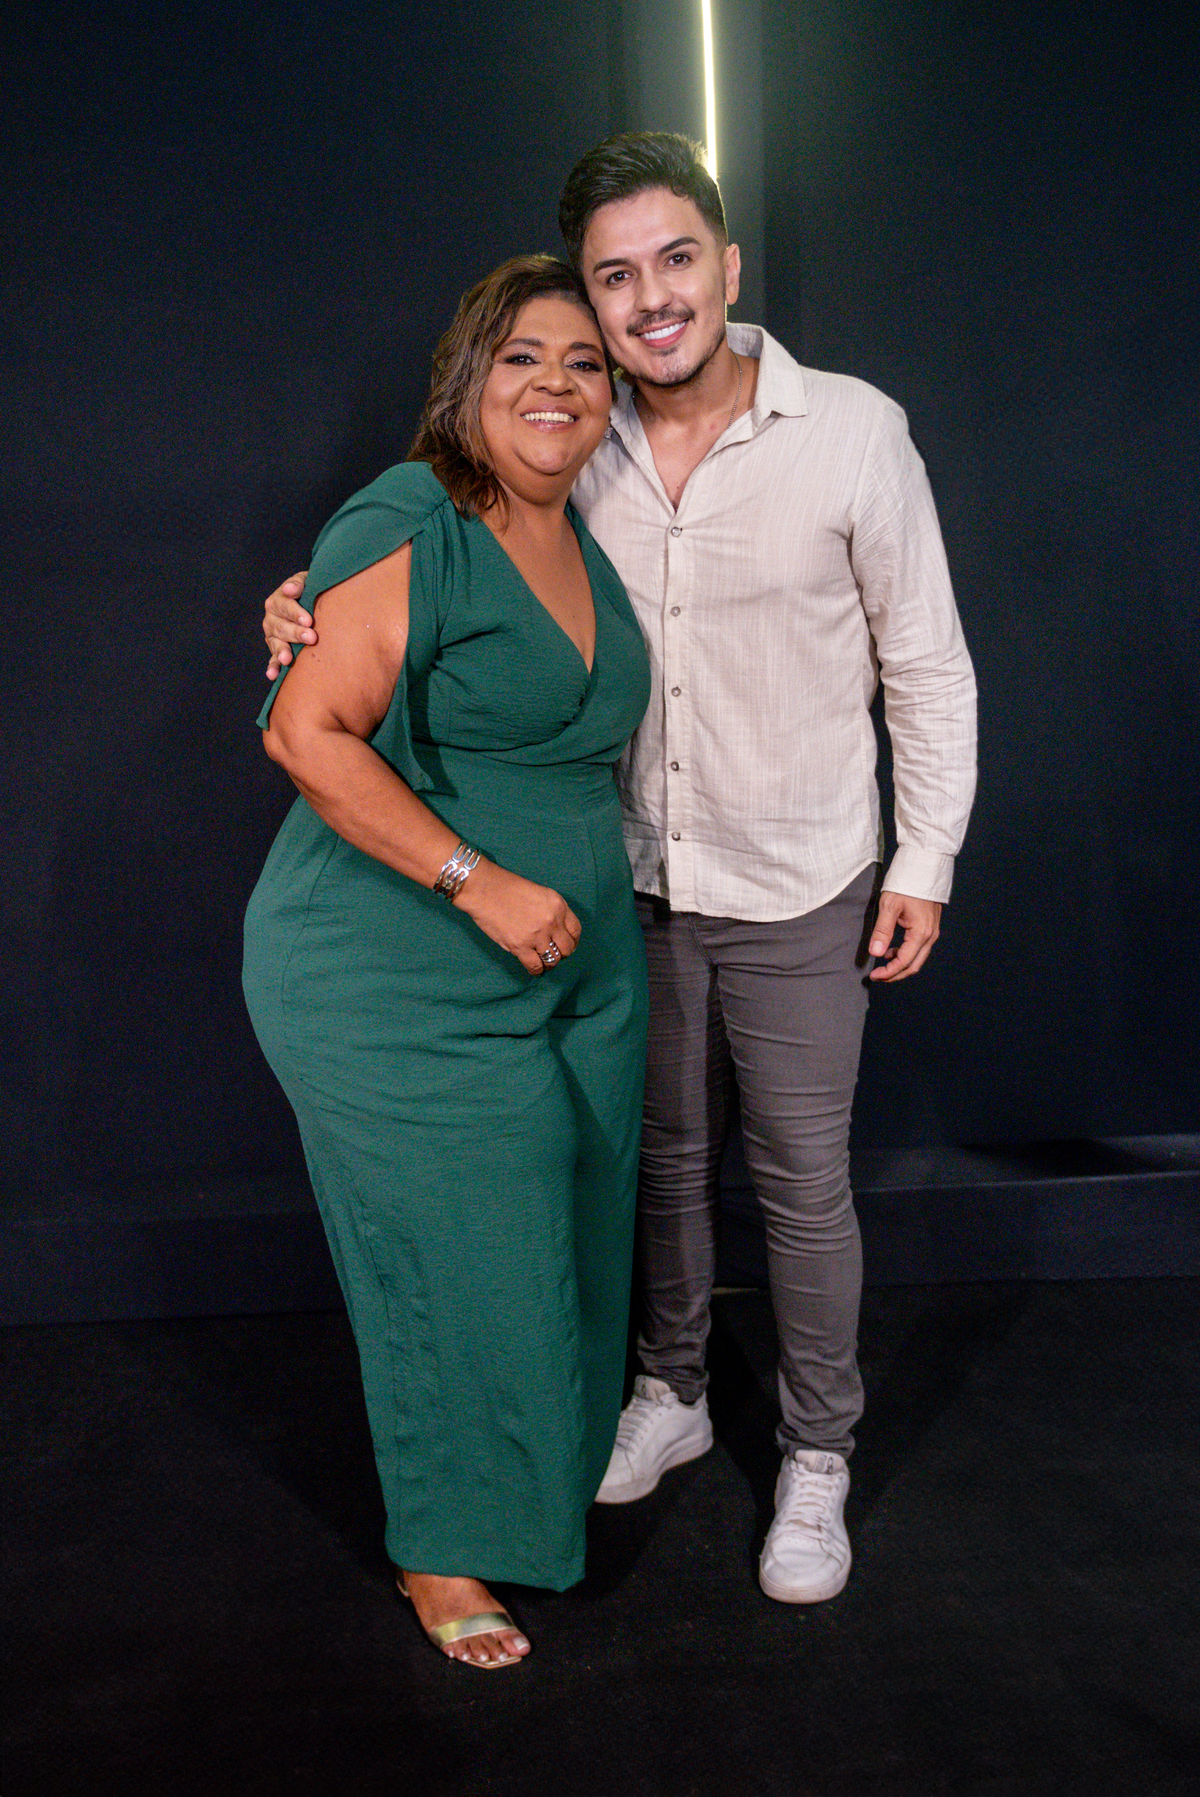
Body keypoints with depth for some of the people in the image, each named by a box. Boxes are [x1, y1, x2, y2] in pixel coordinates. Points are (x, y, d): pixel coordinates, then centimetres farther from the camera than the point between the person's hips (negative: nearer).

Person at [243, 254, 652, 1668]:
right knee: (452, 1264, 4)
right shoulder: (411, 529, -15)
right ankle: (441, 1549, 29)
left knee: (563, 1243, 18)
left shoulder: (590, 545, 10)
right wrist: (479, 882, -23)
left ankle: (551, 1479, 44)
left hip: (577, 965, 7)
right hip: (401, 986, -7)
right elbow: (308, 734, -21)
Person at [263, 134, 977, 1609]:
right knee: (665, 1154, 18)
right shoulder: (582, 453, -5)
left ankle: (817, 1458, 28)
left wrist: (925, 861, -5)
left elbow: (927, 667, -5)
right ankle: (670, 1392, 41)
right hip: (640, 883, 3)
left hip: (800, 894, -3)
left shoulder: (852, 433, -12)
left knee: (802, 1180, 7)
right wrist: (318, 594, -10)